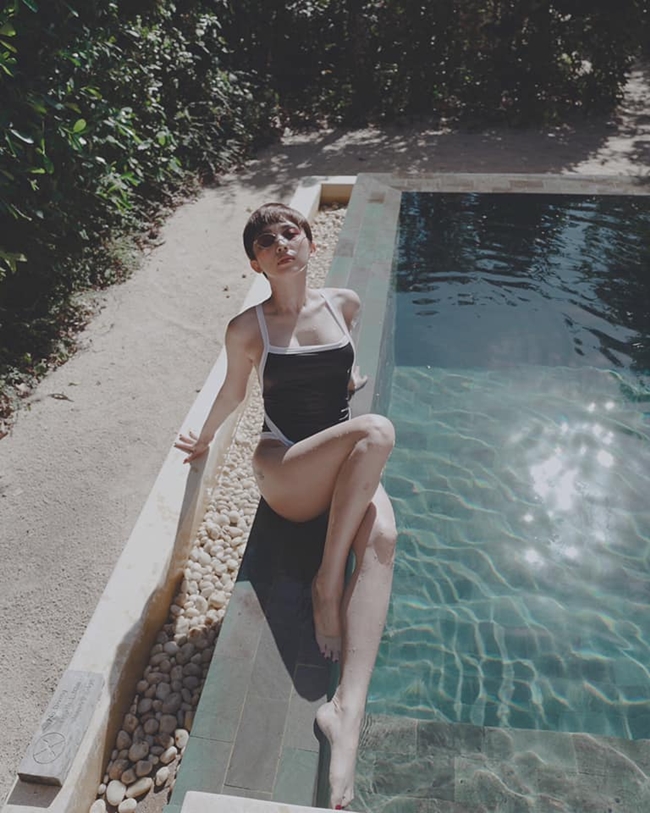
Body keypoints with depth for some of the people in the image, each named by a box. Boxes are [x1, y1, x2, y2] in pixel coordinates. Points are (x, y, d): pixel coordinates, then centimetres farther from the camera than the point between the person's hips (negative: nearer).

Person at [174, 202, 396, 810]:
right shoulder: (248, 328, -3)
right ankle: (326, 583, -20)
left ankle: (347, 711, -36)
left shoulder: (344, 304, 9)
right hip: (283, 470, -4)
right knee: (376, 430, -33)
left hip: (348, 473, 4)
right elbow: (232, 392, 14)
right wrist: (204, 440, 24)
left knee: (381, 535, -31)